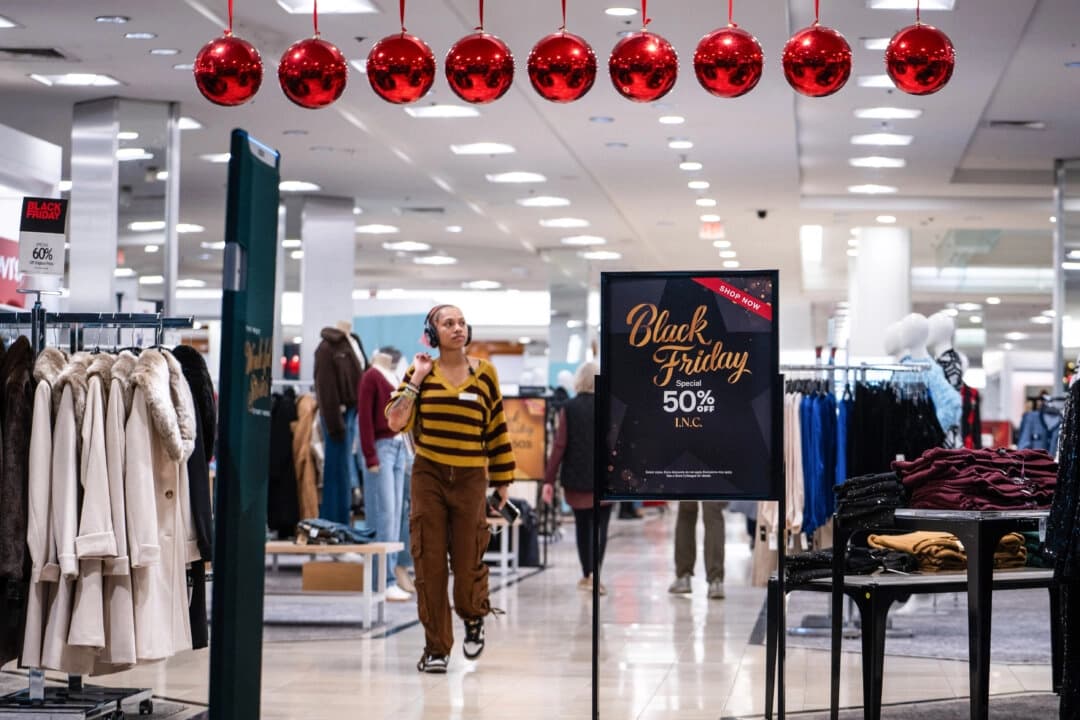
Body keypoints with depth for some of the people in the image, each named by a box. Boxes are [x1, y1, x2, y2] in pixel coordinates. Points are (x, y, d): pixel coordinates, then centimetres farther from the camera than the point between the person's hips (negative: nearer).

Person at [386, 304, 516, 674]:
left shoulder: (484, 372, 2)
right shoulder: (421, 371, 2)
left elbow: (497, 429, 7)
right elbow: (396, 422, -6)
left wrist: (503, 480, 9)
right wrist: (416, 379, -10)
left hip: (470, 479, 0)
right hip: (428, 477, 0)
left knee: (468, 561, 1)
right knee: (429, 563, 0)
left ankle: (473, 617, 34)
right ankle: (436, 647, 10)